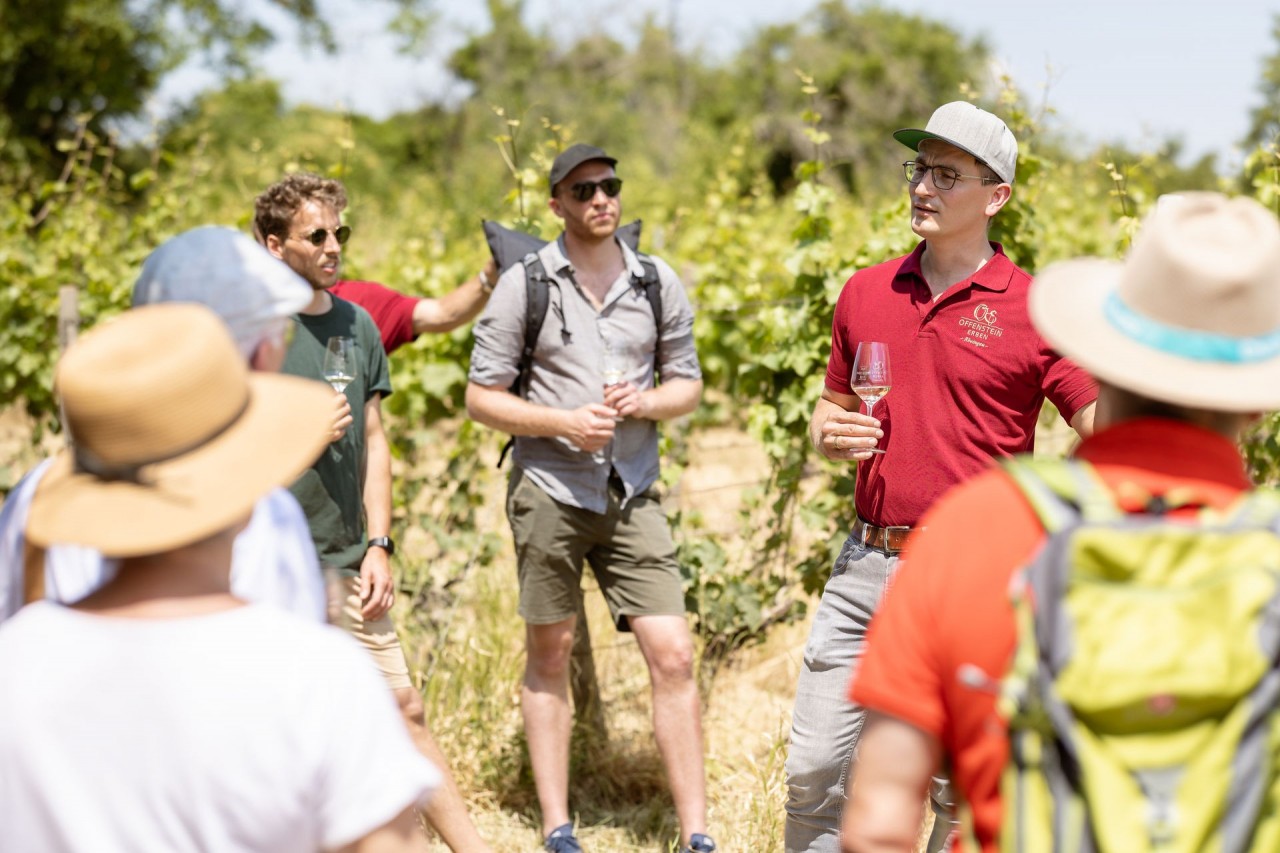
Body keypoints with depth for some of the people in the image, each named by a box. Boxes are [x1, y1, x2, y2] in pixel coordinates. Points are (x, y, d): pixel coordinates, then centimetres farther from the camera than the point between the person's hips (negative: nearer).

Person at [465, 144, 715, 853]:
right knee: (549, 656, 7)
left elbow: (688, 386, 13)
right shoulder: (524, 285, -3)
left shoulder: (659, 284, 6)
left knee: (672, 656, -5)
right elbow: (481, 398, -1)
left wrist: (644, 401, -9)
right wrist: (565, 422, -15)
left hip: (632, 495, 2)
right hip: (550, 492, -2)